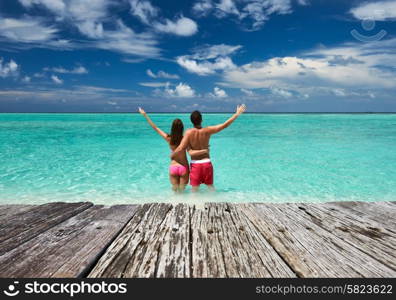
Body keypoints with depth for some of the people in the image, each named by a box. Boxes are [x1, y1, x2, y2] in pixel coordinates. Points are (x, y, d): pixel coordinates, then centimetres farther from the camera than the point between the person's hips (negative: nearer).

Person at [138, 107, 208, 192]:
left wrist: (145, 115, 5)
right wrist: (204, 150, -21)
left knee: (175, 190, 18)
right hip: (184, 167, -1)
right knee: (182, 190, 13)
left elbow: (155, 127, -2)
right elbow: (191, 153, -26)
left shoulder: (168, 138, -9)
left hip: (173, 167, 2)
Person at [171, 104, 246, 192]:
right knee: (210, 186, 20)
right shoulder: (207, 131, -10)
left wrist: (172, 155, 0)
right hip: (207, 163, 2)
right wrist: (237, 113, 2)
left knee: (194, 188, 8)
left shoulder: (189, 132, -14)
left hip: (195, 164, -1)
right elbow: (224, 125, -6)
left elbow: (181, 148, -20)